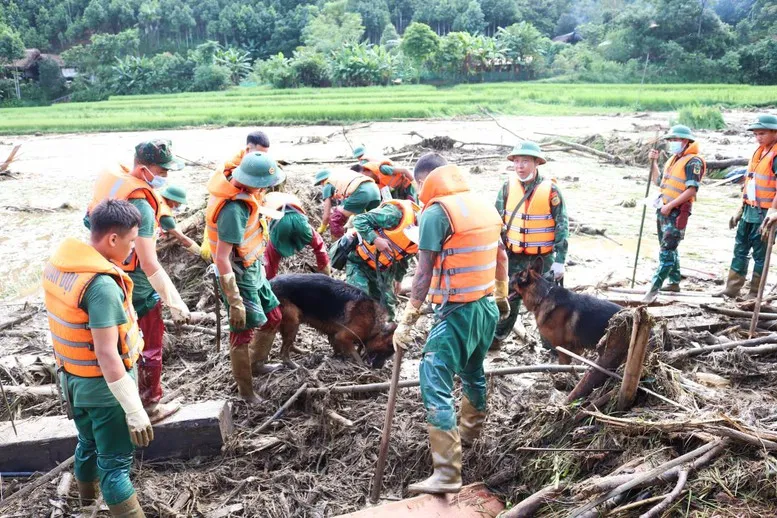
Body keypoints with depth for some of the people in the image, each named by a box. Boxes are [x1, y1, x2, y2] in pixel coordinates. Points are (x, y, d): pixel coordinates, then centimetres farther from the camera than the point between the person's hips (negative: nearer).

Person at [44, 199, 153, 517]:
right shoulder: (102, 286, -31)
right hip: (103, 385, -8)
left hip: (72, 377, 9)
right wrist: (135, 410, -26)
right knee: (115, 461, 4)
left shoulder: (57, 263, -4)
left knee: (88, 443, 29)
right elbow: (106, 355, -31)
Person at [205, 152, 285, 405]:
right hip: (240, 277, -9)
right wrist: (235, 302, -26)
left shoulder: (241, 192, -5)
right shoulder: (234, 209, -32)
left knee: (273, 316, 21)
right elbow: (222, 259, -30)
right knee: (243, 332, 4)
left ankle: (257, 363, 43)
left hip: (253, 271, 9)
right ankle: (245, 390, 21)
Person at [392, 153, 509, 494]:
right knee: (473, 372, 26)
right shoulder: (483, 205, 9)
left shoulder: (436, 211, -13)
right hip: (488, 306, 8)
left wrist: (407, 320, -12)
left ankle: (447, 474, -10)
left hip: (456, 312, -8)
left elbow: (424, 274, -16)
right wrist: (501, 296, 31)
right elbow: (501, 257, 19)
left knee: (435, 384, -8)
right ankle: (469, 433, 47)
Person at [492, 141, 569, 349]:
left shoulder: (550, 190, -11)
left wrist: (560, 261, -10)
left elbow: (562, 226, -7)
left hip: (543, 258, -2)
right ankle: (497, 337, 28)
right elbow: (498, 221, 6)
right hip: (514, 257, 3)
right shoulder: (507, 187, -3)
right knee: (508, 298, 13)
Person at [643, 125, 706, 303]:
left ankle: (654, 288, -14)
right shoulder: (673, 159, 16)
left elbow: (692, 190, -20)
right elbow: (658, 182, 25)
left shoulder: (693, 161, -11)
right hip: (663, 210, 9)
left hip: (676, 213, -9)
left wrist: (670, 206, -21)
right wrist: (653, 162, 15)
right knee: (668, 248, 17)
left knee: (667, 251, -11)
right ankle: (674, 282, 28)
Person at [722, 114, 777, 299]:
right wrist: (741, 209, 18)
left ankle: (754, 294, 11)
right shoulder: (759, 152, 13)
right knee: (740, 250, 11)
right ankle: (731, 289, 19)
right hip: (749, 210, 8)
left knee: (760, 254, 2)